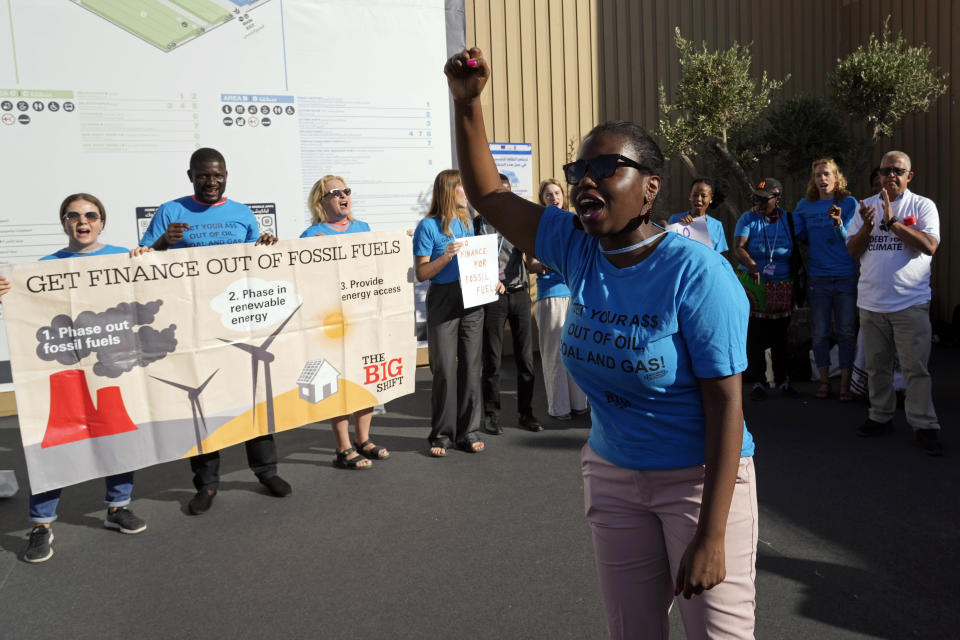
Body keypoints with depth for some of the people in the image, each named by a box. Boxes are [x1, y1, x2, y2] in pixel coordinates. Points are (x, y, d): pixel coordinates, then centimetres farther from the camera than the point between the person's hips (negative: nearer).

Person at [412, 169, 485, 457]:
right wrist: (447, 256, -21)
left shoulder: (466, 222, 14)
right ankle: (442, 435, 9)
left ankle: (468, 432, 14)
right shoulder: (428, 226, -4)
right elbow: (421, 273, -8)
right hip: (442, 301, -5)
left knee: (471, 366, 6)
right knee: (444, 370, -2)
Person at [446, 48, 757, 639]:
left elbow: (726, 403, -21)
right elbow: (488, 196, 3)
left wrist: (711, 534, -23)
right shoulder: (578, 249, -4)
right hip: (612, 474, 5)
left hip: (700, 477, -5)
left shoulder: (697, 272, -21)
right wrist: (468, 102, -8)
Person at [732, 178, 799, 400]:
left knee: (780, 335, 10)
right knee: (754, 336, -1)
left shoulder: (788, 219, 3)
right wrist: (750, 264, -35)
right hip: (753, 285, -2)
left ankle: (783, 379, 20)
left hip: (782, 288, 2)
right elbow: (737, 248, -16)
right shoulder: (748, 219, -3)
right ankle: (758, 382, 8)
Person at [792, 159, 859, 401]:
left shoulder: (849, 203, -2)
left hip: (846, 277, -2)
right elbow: (796, 234, 13)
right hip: (817, 278, 2)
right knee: (819, 333, 7)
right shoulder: (805, 206, 5)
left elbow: (849, 239, -10)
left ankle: (845, 384, 12)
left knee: (846, 332, 3)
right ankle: (824, 381, 18)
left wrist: (838, 222, -26)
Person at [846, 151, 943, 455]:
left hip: (910, 301, -3)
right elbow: (852, 251, 7)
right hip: (871, 301, 4)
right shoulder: (866, 206, 11)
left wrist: (892, 221, -17)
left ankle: (923, 425, 5)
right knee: (877, 365, 12)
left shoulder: (923, 206, 1)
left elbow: (930, 246, -14)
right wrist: (867, 227, -11)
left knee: (916, 367, -3)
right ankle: (881, 415, 25)